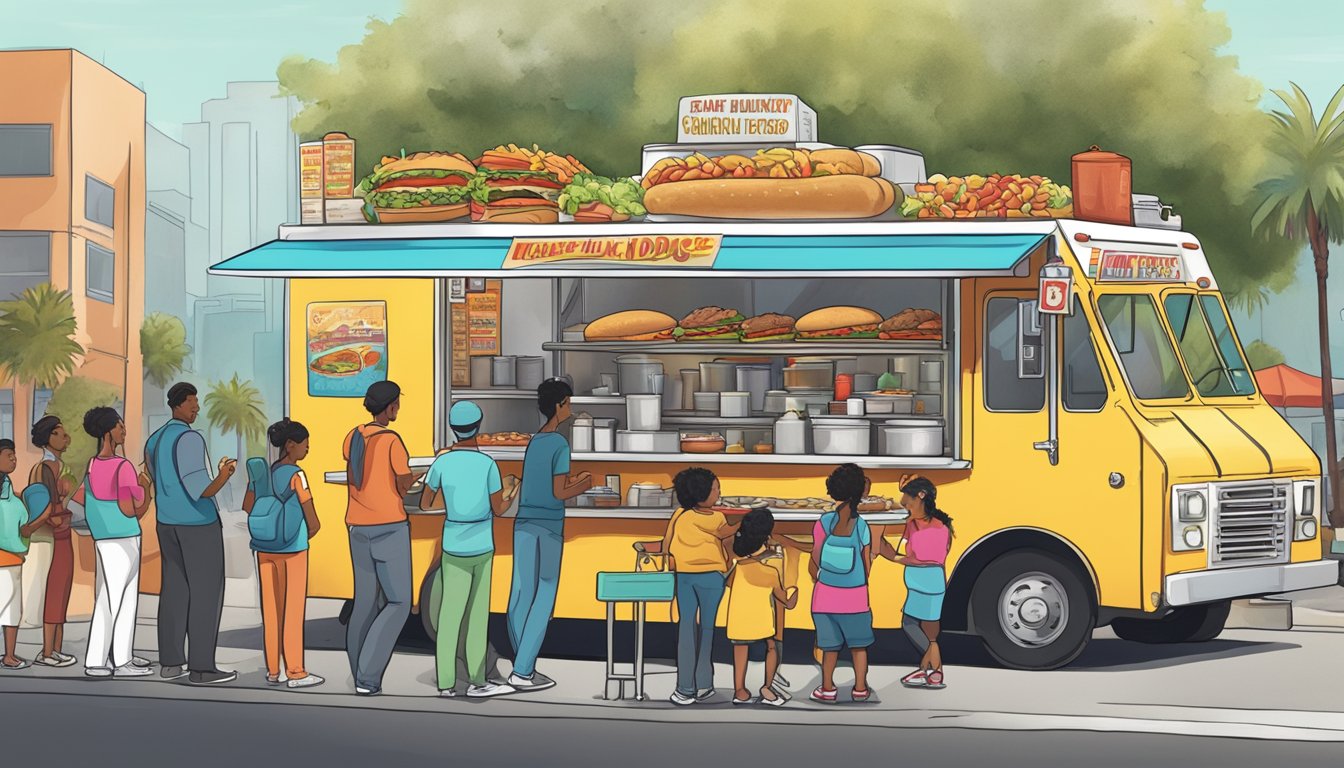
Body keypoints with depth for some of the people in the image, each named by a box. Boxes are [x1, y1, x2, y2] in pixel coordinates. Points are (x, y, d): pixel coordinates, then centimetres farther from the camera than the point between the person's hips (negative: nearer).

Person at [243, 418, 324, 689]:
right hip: (293, 549, -6)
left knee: (271, 609, 11)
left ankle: (273, 670, 15)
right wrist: (304, 537, 8)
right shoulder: (295, 475, -14)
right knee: (294, 611, 0)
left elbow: (247, 508, 18)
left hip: (265, 548, 6)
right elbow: (314, 523, -12)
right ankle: (295, 672, 3)